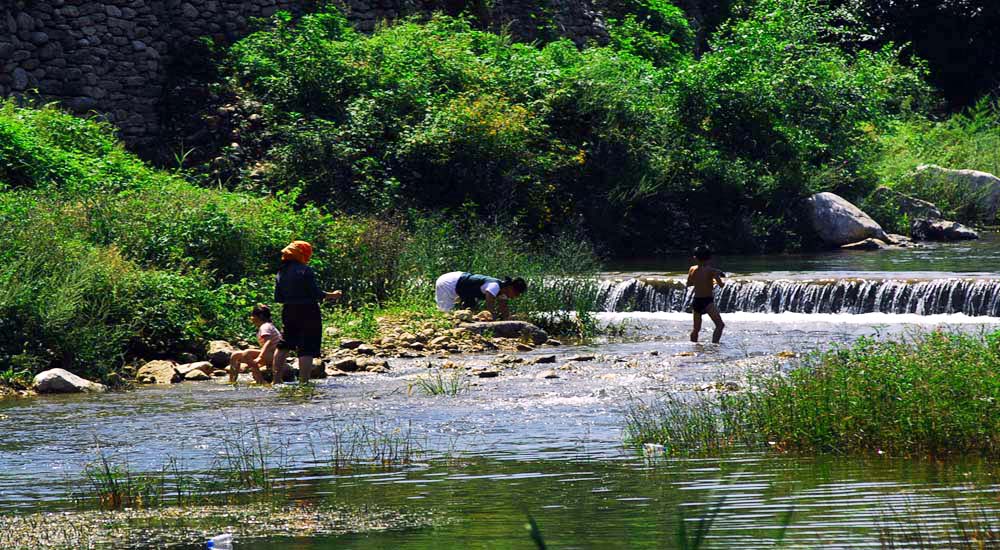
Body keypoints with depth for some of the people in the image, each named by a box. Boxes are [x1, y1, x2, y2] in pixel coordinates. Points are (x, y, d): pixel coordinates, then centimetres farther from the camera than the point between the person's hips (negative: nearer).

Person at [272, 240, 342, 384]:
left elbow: (278, 298, 10)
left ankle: (277, 379, 21)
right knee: (307, 350, -4)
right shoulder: (305, 270, -12)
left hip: (288, 313, 6)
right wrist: (331, 296, -1)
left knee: (284, 345, 21)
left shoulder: (281, 272, 7)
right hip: (308, 312, -6)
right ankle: (304, 382, -10)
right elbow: (315, 294, -16)